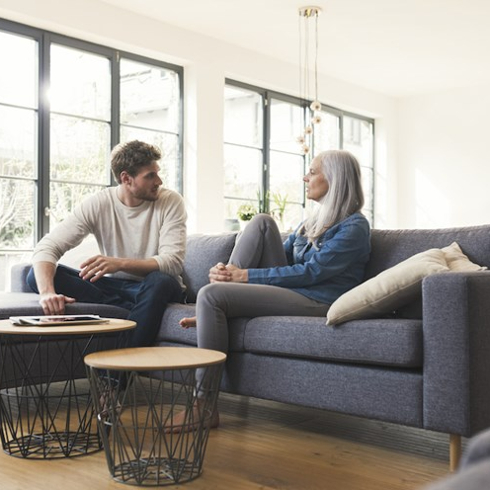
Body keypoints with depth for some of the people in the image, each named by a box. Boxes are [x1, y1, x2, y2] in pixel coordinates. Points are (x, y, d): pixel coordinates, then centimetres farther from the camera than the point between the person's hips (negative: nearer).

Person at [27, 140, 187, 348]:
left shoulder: (170, 201, -11)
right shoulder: (97, 204, -8)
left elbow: (172, 262, -23)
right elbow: (47, 247, -17)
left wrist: (120, 264, -39)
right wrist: (47, 292, -38)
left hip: (153, 289, -2)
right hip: (114, 285, 3)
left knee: (160, 282, -39)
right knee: (39, 274, -17)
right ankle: (136, 311, -24)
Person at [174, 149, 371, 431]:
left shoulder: (354, 227, -7)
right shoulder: (317, 220, 21)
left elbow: (311, 272, -16)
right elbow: (282, 254, 17)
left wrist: (246, 275, -17)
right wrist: (229, 271, -2)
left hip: (315, 302, -8)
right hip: (289, 289, 9)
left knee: (211, 295, -22)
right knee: (262, 222, -3)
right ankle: (211, 313, -9)